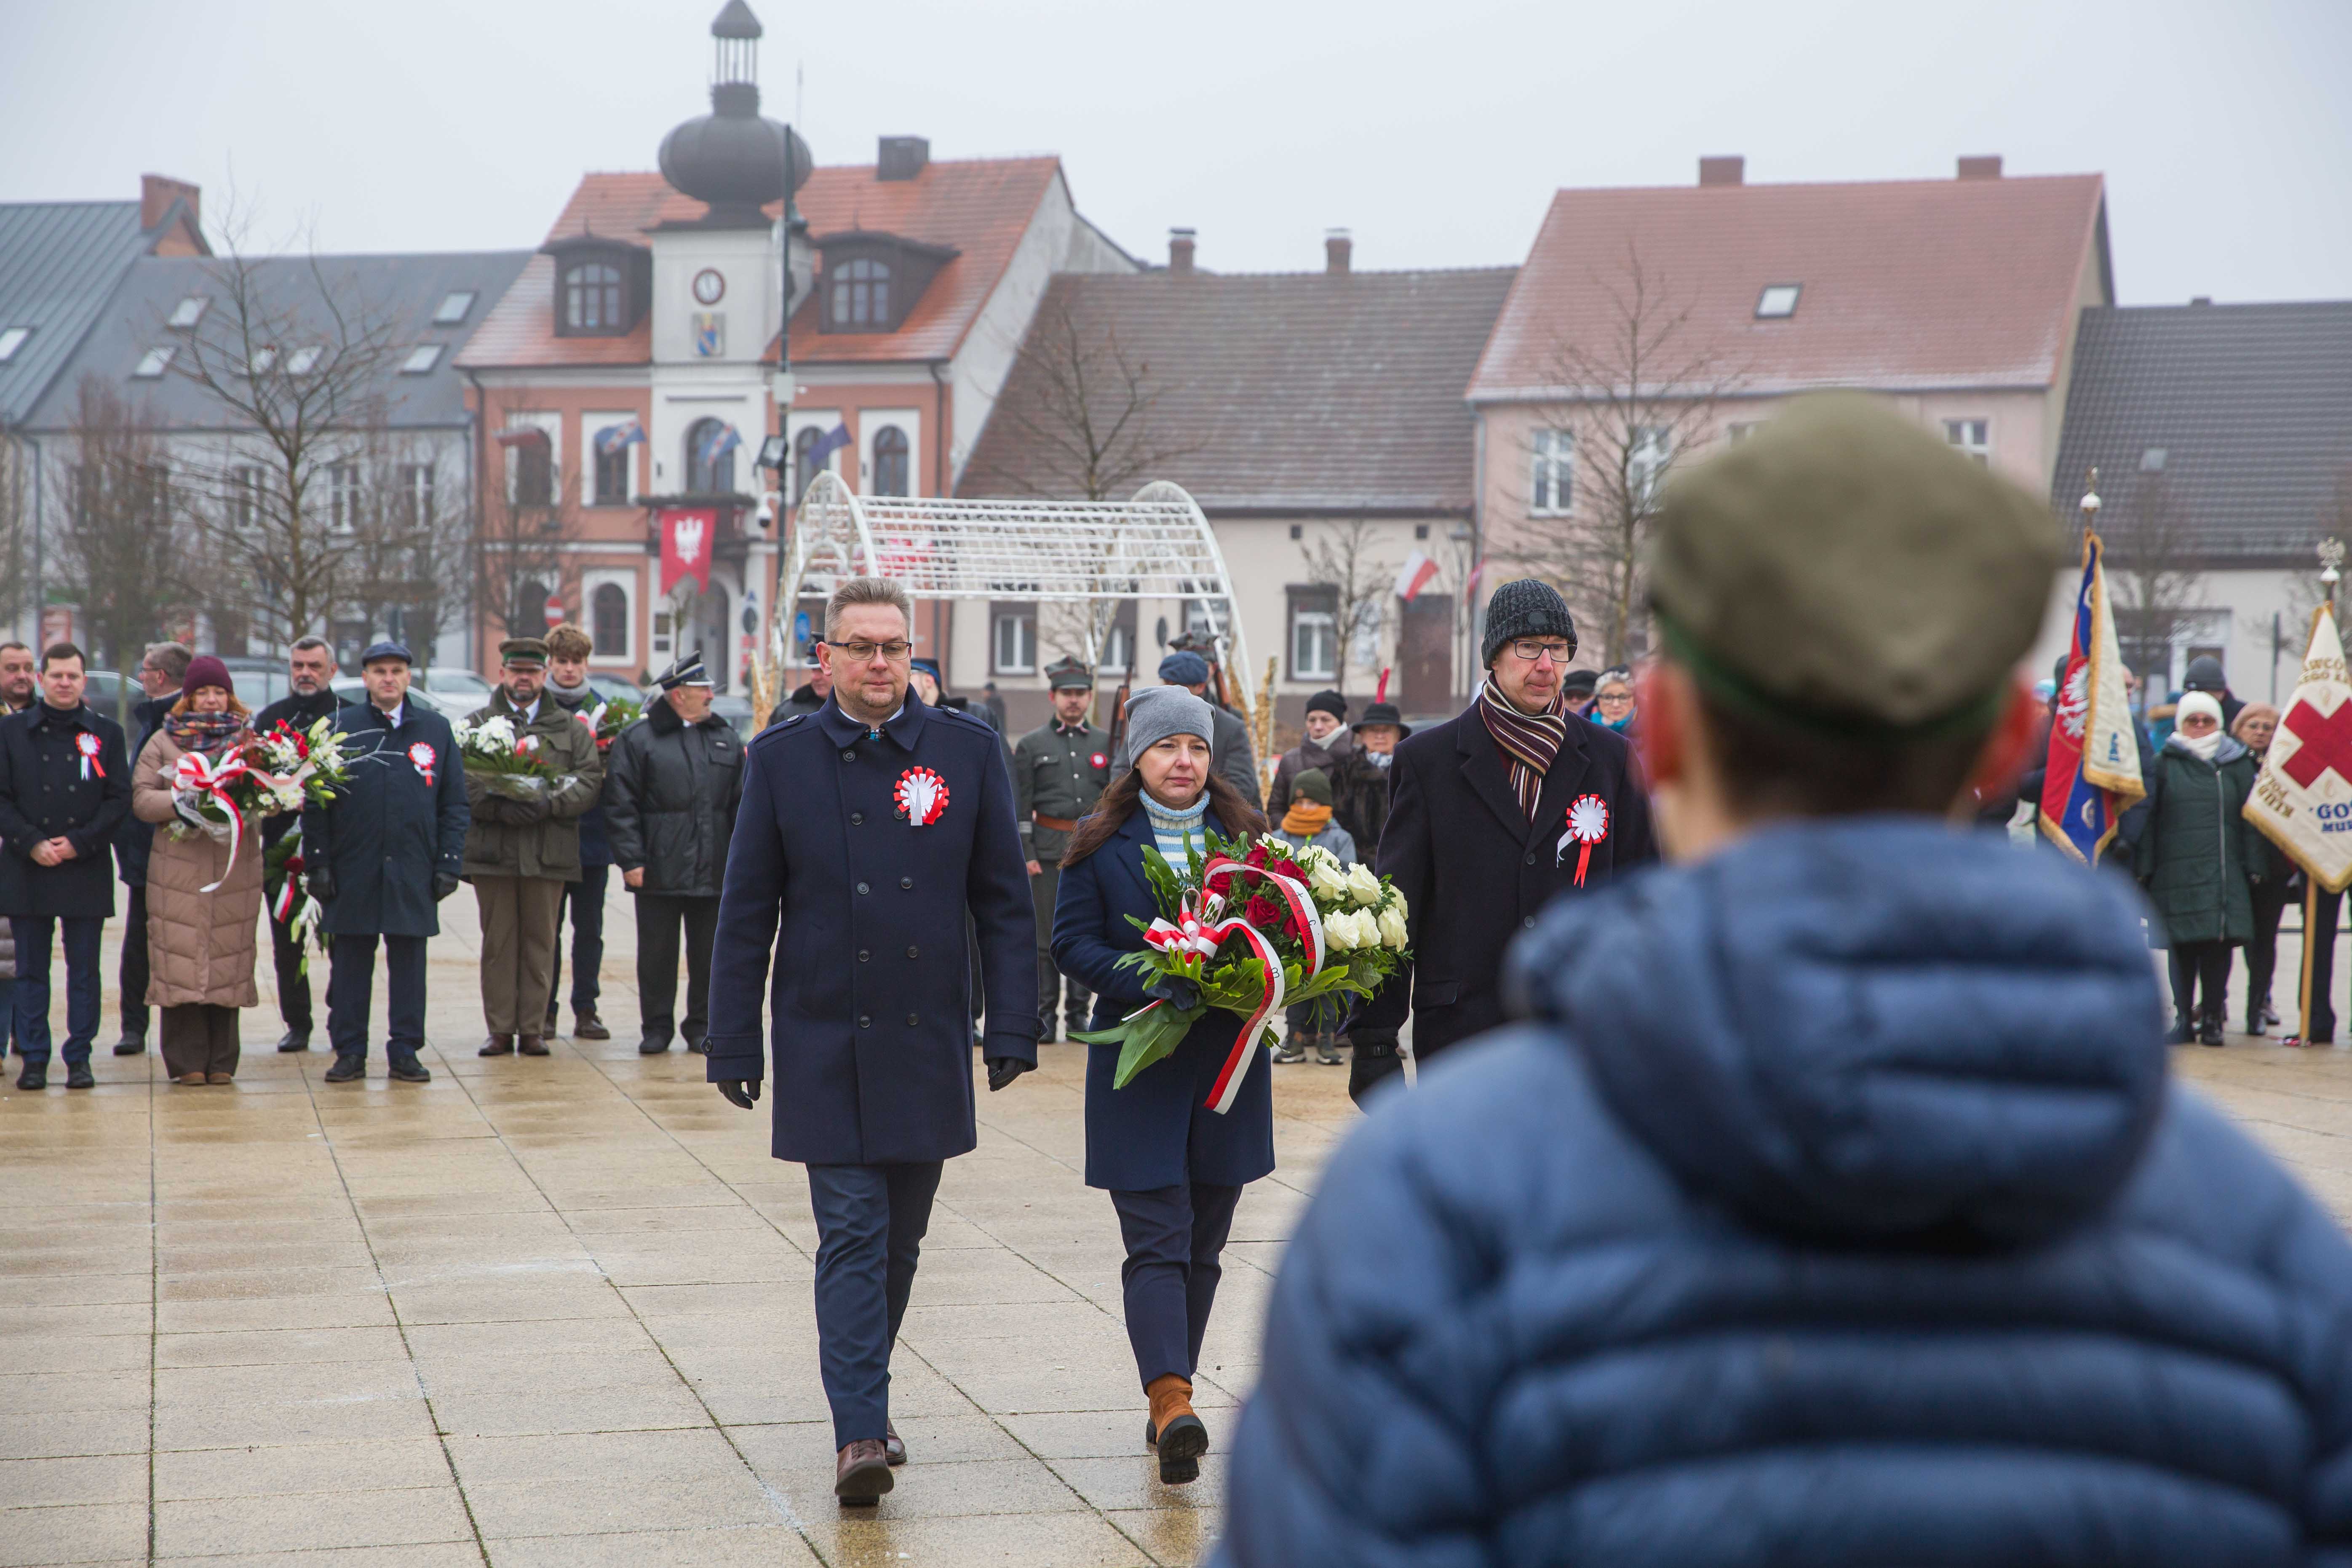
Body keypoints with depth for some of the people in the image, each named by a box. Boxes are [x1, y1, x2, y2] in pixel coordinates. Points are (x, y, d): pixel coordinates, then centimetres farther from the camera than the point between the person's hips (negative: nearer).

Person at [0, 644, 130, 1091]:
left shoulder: (107, 733, 6)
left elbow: (120, 799, 2)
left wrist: (79, 843, -9)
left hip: (86, 870, 0)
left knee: (84, 970, 3)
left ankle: (80, 1058, 9)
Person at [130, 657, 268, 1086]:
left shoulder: (251, 739, 12)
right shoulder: (163, 741, 9)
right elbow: (141, 800, 2)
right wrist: (181, 803, -14)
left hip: (236, 871, 1)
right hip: (179, 869, -1)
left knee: (229, 964, 0)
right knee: (181, 964, -5)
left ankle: (222, 1062, 7)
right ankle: (187, 1062, 0)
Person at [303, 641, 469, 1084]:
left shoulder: (436, 730, 7)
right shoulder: (339, 728, 4)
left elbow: (455, 805, 8)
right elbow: (315, 803, 3)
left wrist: (448, 864, 0)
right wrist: (318, 864, -4)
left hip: (413, 873, 1)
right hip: (352, 872, -1)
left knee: (409, 964, 5)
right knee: (349, 964, 4)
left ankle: (405, 1052, 12)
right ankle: (349, 1051, 12)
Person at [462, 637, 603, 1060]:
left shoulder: (570, 727, 12)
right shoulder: (476, 723, 9)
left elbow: (590, 779, 3)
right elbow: (461, 780, -2)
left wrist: (549, 804, -13)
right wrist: (499, 808, -18)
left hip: (549, 850, 1)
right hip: (492, 849, -1)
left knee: (541, 942, 3)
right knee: (497, 942, 2)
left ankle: (533, 1029, 7)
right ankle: (500, 1029, 7)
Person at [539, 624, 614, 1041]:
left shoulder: (601, 709, 7)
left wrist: (606, 753, -14)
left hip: (592, 835, 2)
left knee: (589, 928, 5)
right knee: (546, 927, 3)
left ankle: (586, 1010, 11)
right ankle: (544, 1012, 9)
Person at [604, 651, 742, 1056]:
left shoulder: (726, 738, 11)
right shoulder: (638, 739, -2)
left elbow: (741, 804, 12)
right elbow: (621, 806, -4)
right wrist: (631, 860, -11)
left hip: (714, 871, 3)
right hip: (659, 869, -3)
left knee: (709, 954, 7)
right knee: (656, 954, 4)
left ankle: (702, 1027, 17)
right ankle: (656, 1028, 13)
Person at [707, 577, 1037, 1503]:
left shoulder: (969, 751, 3)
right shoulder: (781, 759, 0)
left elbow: (1003, 902, 5)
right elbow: (747, 912, 2)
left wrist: (1013, 1026, -2)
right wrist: (733, 1045, -1)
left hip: (928, 1043, 2)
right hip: (824, 1043, -2)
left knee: (900, 1240, 12)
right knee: (852, 1235, -8)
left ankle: (864, 1396, 30)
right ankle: (859, 1433, -10)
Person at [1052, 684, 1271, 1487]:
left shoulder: (1248, 836, 8)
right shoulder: (1100, 843, 1)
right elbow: (1074, 944, -3)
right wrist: (1149, 982, -19)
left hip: (1227, 1061, 3)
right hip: (1137, 1066, -3)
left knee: (1202, 1245, 9)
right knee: (1155, 1241, -12)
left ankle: (1170, 1398, 20)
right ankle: (1172, 1400, -22)